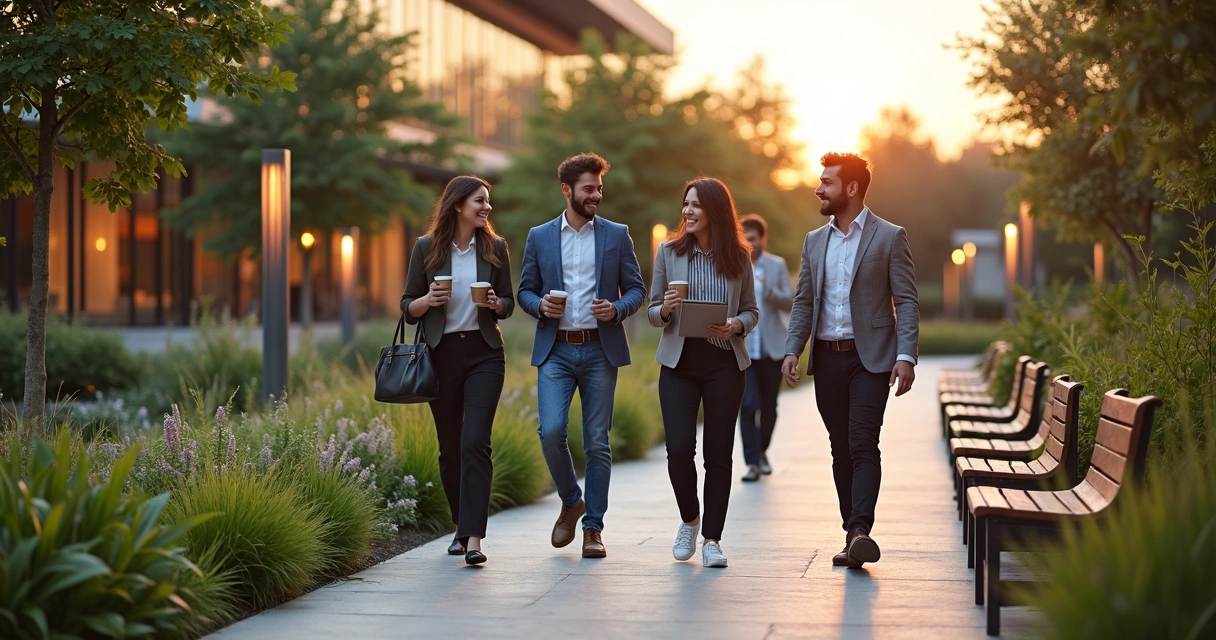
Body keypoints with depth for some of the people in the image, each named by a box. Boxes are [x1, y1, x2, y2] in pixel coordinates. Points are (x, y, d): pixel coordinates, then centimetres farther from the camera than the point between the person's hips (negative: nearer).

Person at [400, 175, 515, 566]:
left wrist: (494, 303, -10)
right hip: (442, 354, 1)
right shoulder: (426, 249, 2)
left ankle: (473, 537, -18)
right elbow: (408, 308, 6)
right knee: (449, 447, 8)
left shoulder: (495, 248, 5)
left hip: (484, 354, -1)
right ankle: (462, 526, 27)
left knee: (475, 442, -14)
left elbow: (508, 305, 12)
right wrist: (429, 299, -15)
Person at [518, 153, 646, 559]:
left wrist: (617, 309, -12)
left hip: (600, 350, 0)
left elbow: (636, 289, 8)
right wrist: (540, 305, -9)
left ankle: (593, 527, 10)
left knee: (597, 442, 1)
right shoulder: (539, 237, 8)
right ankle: (571, 502, 12)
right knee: (551, 431, -14)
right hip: (555, 350, 0)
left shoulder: (617, 236, 7)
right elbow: (525, 291, 12)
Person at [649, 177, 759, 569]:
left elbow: (752, 311, 10)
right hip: (679, 362, 0)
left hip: (724, 364, 0)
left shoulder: (738, 258, 4)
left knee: (719, 453, 1)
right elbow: (652, 313, 8)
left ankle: (712, 539, 12)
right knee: (679, 447, -10)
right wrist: (665, 310, -15)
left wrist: (737, 325, -12)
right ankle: (689, 519, 17)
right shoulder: (669, 252, 4)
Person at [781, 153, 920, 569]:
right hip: (827, 359, 5)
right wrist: (792, 350, 2)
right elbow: (803, 301, 15)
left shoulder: (890, 237, -1)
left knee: (863, 445, -15)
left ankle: (861, 531, -22)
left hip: (870, 358, -5)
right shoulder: (814, 242, 14)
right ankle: (853, 536, 12)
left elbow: (906, 301, -4)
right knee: (841, 451, 7)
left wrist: (906, 356, -15)